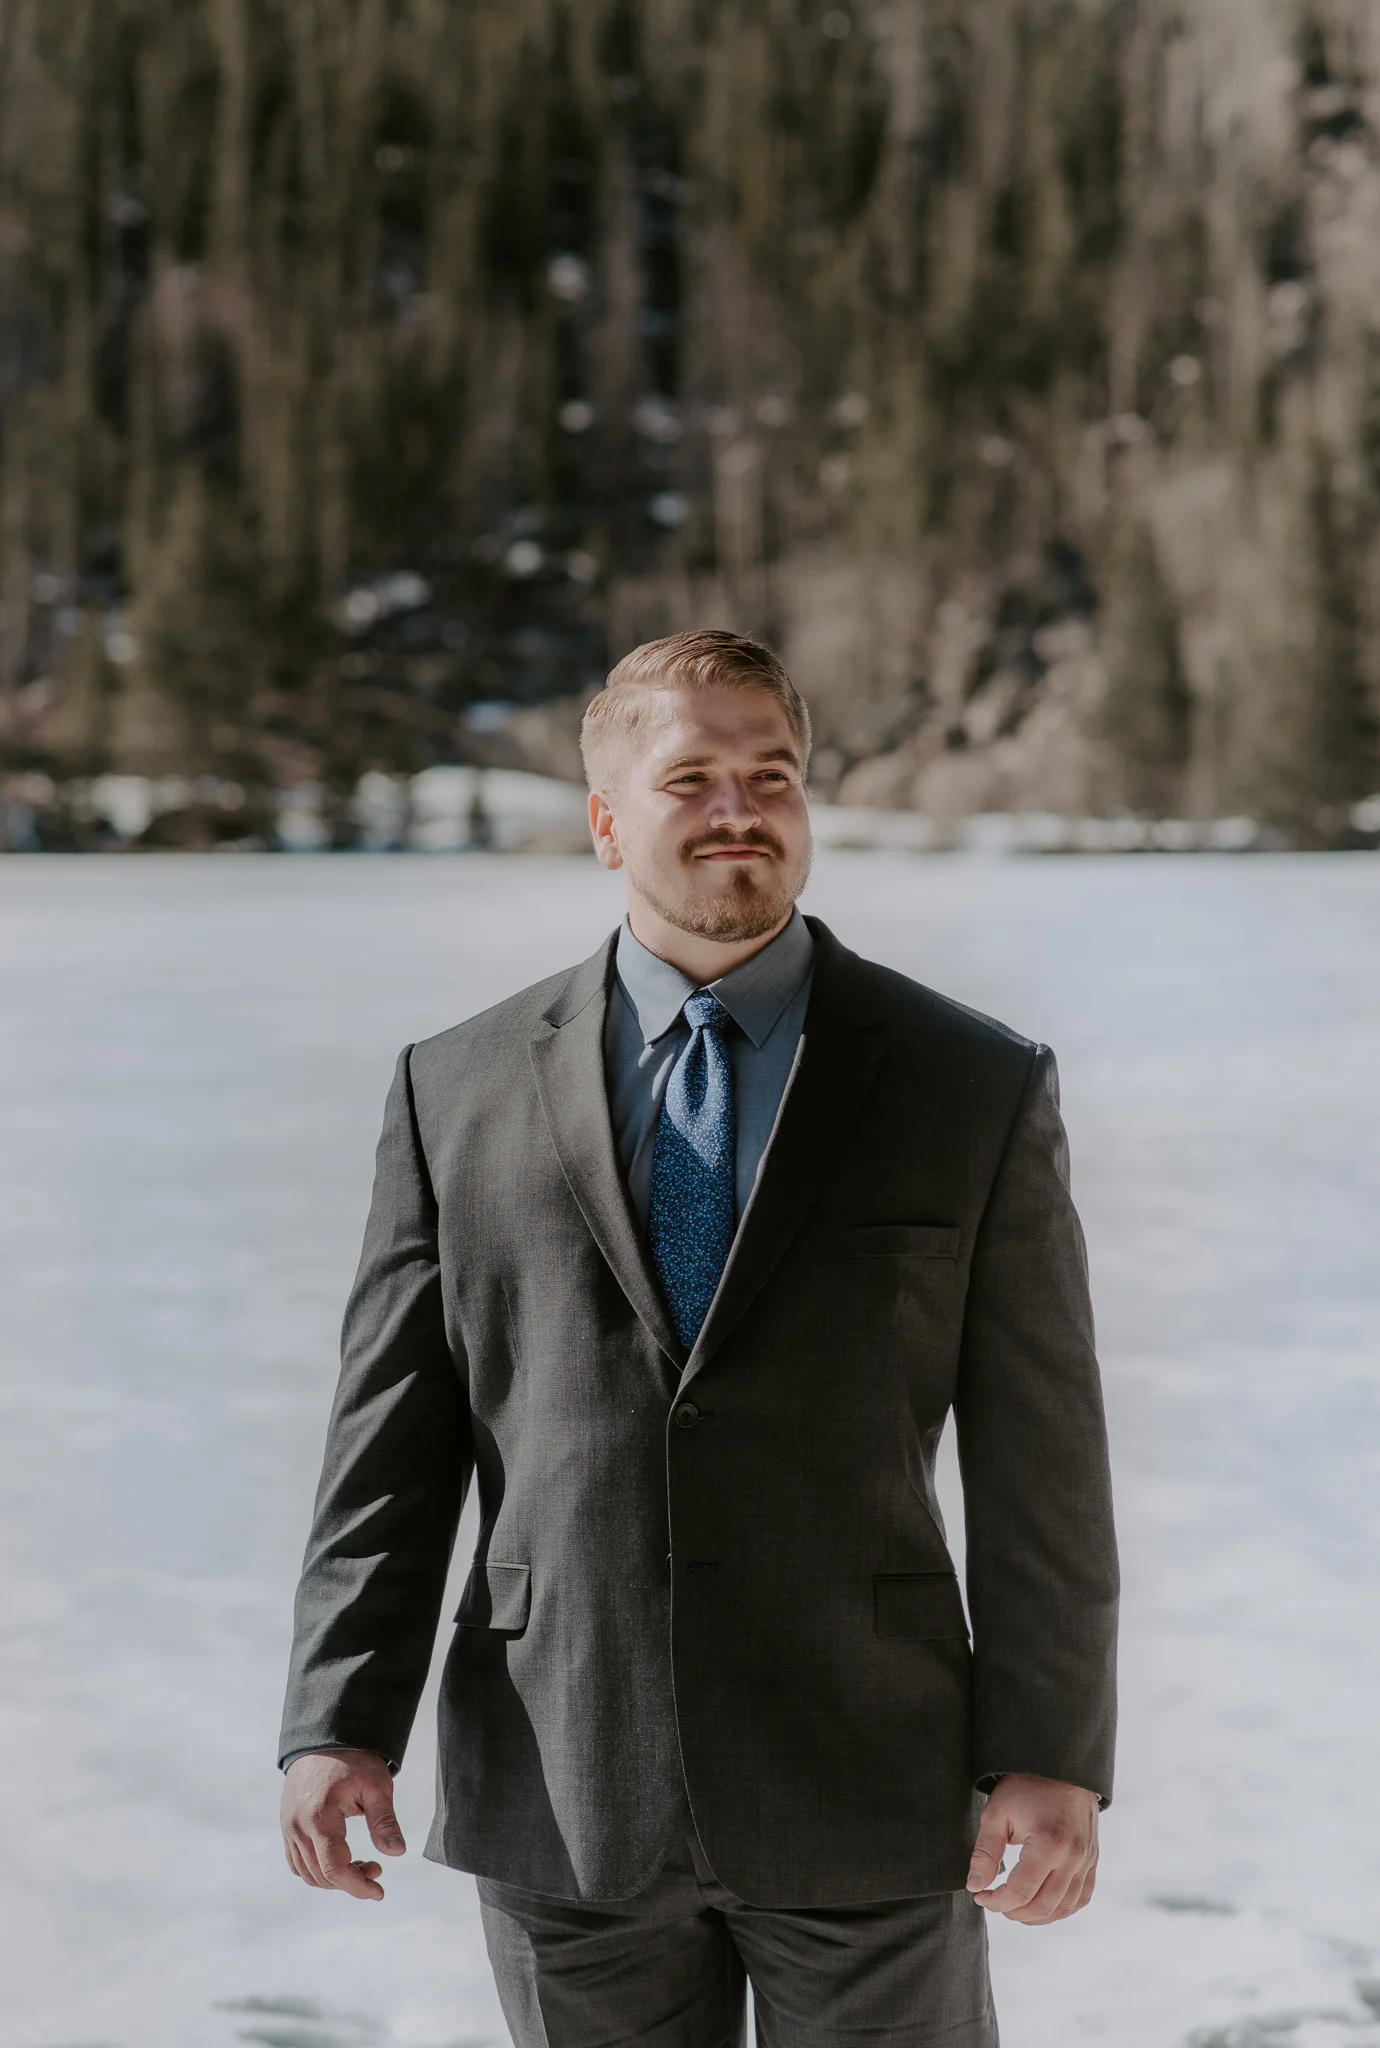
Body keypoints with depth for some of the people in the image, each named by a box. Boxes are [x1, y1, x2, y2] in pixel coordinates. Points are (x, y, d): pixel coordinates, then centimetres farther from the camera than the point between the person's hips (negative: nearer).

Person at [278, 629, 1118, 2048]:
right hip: (560, 1812, 1)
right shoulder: (457, 1093, 3)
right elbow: (391, 1439, 3)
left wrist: (1053, 1760, -5)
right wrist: (340, 1724, -5)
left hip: (867, 1802, -1)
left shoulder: (978, 1089, 0)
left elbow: (1039, 1465, -1)